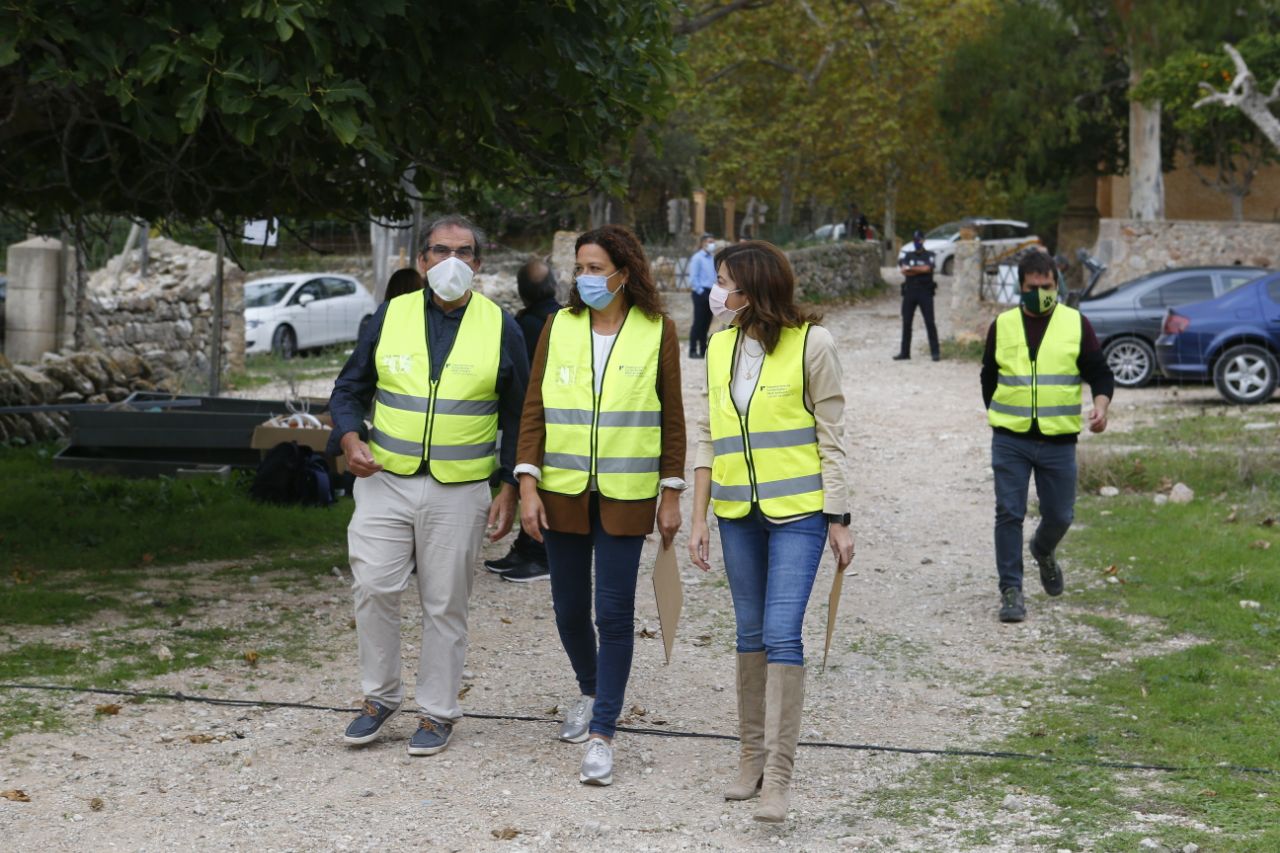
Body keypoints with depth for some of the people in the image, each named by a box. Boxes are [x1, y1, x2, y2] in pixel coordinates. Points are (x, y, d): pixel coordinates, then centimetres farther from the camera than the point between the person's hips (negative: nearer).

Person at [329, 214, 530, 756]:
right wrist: (350, 439, -8)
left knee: (444, 605, 4)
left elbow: (518, 415, 8)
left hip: (459, 492, -1)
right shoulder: (389, 317, 5)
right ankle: (380, 696, 13)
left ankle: (437, 712, 16)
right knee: (373, 589, -6)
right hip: (385, 482, 1)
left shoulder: (500, 327, 3)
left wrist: (510, 489, 1)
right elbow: (348, 389, 12)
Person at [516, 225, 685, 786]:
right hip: (563, 493, 3)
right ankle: (591, 693, 38)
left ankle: (602, 734, 1)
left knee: (614, 614, -4)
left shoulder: (657, 332, -1)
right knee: (569, 611, 12)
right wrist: (528, 486, -4)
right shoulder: (558, 328, 3)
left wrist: (671, 494, 0)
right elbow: (534, 410, 3)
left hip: (625, 497, -2)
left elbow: (672, 418, 2)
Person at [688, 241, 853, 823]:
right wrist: (699, 519, 7)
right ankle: (751, 759, 21)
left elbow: (831, 436, -4)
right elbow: (708, 437, 11)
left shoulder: (811, 344, -7)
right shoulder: (720, 348, 8)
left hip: (798, 510, -5)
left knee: (782, 635, -11)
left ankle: (778, 776, -7)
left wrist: (838, 521, -5)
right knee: (750, 635, 11)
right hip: (738, 512, 5)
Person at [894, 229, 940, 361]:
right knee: (906, 323, 5)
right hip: (909, 291, 4)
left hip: (925, 292, -4)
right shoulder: (907, 256, 12)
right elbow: (903, 270, -5)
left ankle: (935, 351, -5)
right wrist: (920, 270, -10)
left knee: (929, 322, -6)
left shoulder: (929, 256, 4)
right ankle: (904, 352, 11)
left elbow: (927, 268, -14)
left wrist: (911, 268, -6)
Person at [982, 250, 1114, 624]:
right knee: (1009, 514, -5)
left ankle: (1043, 551, 41)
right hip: (1010, 440, 0)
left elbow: (1099, 373, 5)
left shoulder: (1076, 324, 3)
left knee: (1059, 515, 7)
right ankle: (1011, 589, 2)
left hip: (1059, 440, 0)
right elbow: (989, 377, 19)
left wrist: (1101, 406, -13)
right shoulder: (1002, 325, 7)